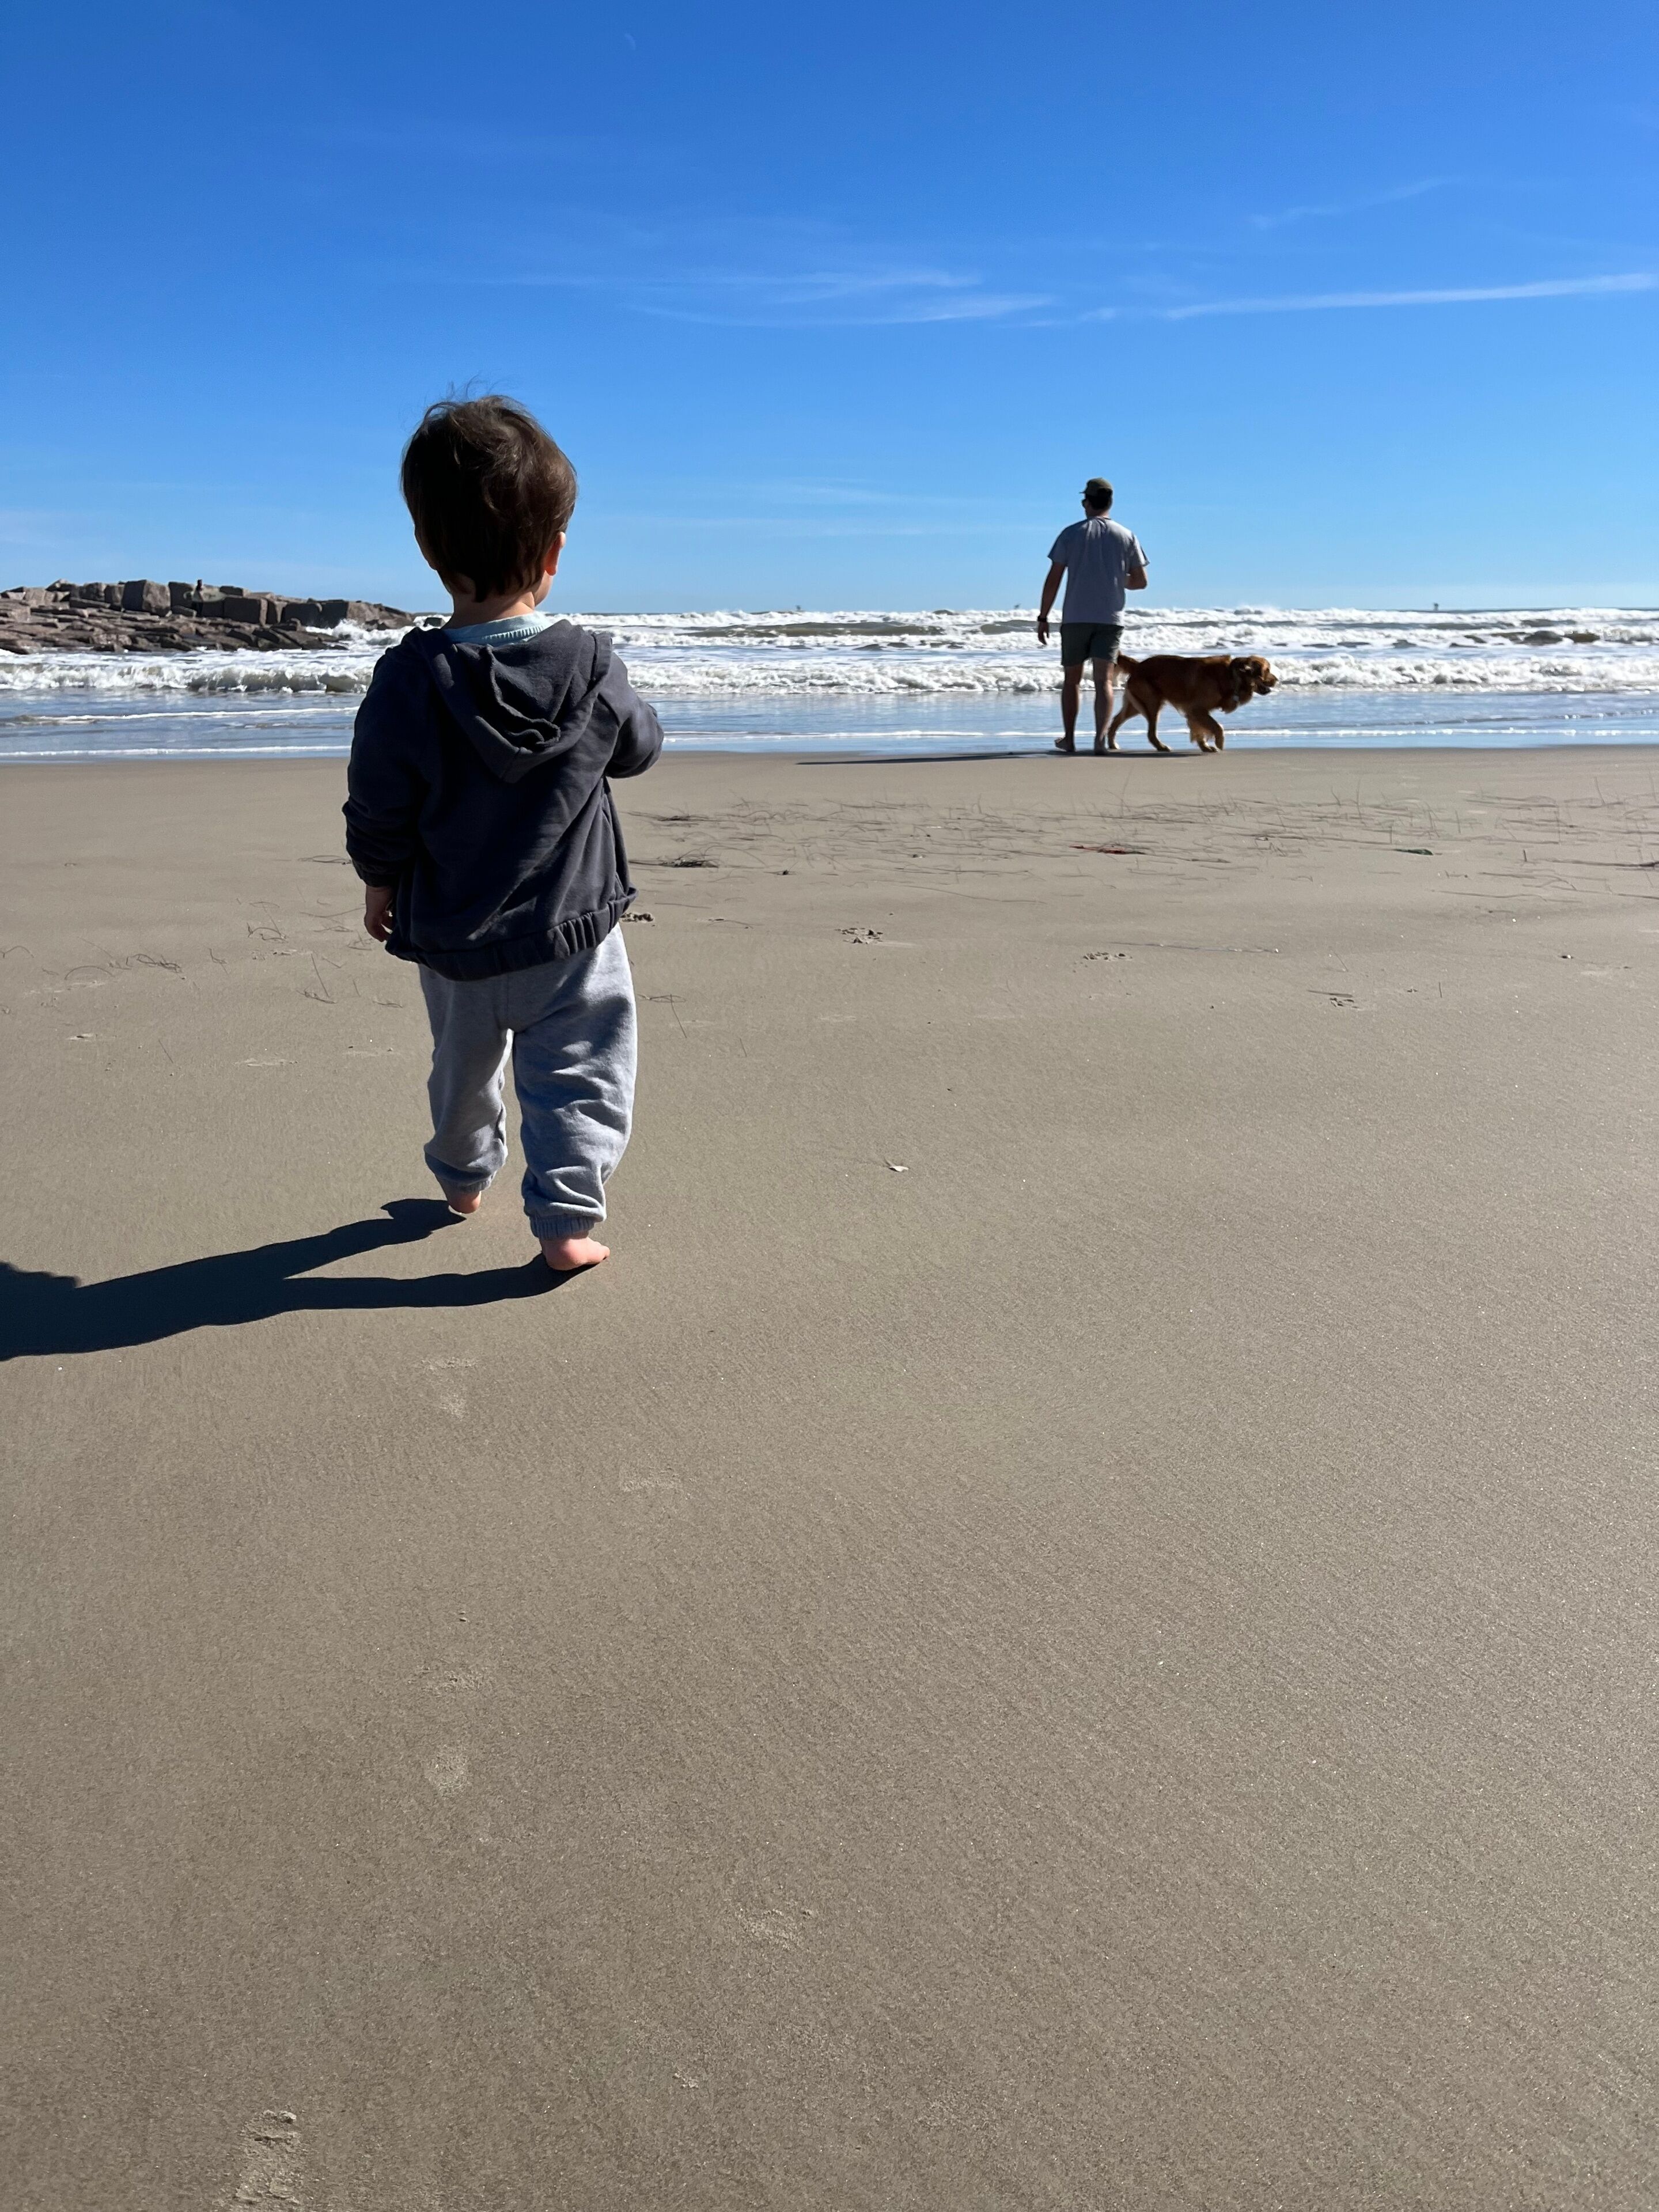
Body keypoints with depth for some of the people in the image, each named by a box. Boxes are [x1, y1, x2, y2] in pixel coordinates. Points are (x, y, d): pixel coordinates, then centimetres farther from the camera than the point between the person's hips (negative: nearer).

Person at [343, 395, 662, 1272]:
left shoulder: (407, 683, -17)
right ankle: (567, 1214, 3)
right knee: (577, 1073, 9)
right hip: (574, 930, -1)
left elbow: (378, 814, -10)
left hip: (452, 937, 2)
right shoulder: (592, 668, -15)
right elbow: (639, 748, 5)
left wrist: (381, 887, 9)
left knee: (464, 1065, 23)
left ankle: (463, 1177, 44)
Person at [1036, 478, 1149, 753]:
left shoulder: (1071, 534, 1)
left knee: (1071, 680, 12)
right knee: (1104, 680, -4)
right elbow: (1140, 582, 7)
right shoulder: (1127, 536, 5)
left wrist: (1043, 618, 3)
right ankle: (1101, 738, -19)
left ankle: (1069, 739, 16)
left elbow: (1053, 579, -2)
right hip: (1111, 618, 1)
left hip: (1075, 618, 0)